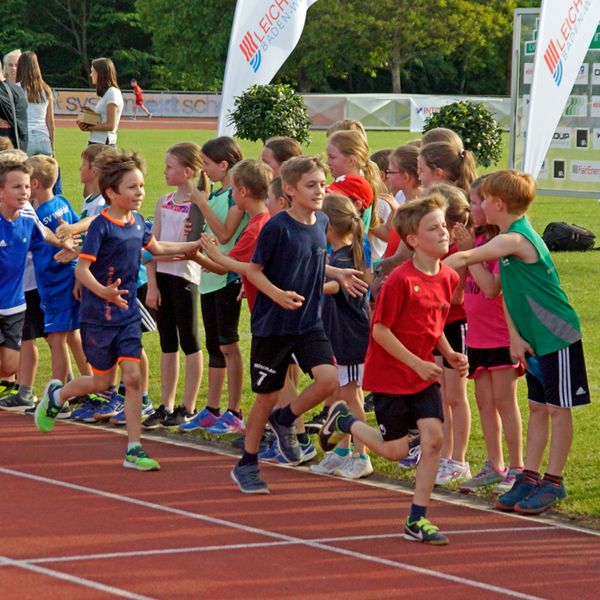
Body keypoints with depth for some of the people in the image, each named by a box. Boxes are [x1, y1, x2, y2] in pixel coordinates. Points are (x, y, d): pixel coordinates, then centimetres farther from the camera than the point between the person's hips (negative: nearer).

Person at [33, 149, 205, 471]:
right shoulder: (101, 226, -17)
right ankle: (56, 394, 36)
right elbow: (81, 269, -22)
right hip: (98, 315, -5)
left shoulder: (136, 221, 5)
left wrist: (196, 245, 24)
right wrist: (103, 292, -39)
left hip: (128, 314, 6)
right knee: (103, 381, 6)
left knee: (133, 377, -3)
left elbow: (156, 248, 25)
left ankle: (133, 450, -1)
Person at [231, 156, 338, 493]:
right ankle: (247, 465, 22)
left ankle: (285, 420, 12)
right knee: (267, 396, 4)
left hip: (310, 322, 5)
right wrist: (277, 294, -24)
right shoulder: (277, 227, -15)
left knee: (328, 378, -16)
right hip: (273, 325, -5)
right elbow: (254, 270, -10)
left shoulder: (322, 223, 3)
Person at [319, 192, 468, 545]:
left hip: (424, 374, 6)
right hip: (390, 374, -6)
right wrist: (417, 363, -19)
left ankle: (417, 520, 2)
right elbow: (380, 330, -18)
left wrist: (449, 354, 1)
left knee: (433, 437, -8)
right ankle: (344, 421, 30)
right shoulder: (401, 280, -20)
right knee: (396, 449, 2)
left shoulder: (449, 278, 1)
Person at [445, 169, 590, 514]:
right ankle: (529, 478, 14)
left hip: (558, 337, -9)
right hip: (535, 340, 9)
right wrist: (515, 337, -2)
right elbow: (505, 292, 7)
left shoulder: (516, 240, -21)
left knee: (558, 408, -1)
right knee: (537, 408, 11)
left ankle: (553, 482, 4)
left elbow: (462, 259, -26)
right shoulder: (511, 241, 8)